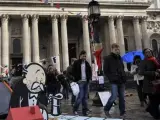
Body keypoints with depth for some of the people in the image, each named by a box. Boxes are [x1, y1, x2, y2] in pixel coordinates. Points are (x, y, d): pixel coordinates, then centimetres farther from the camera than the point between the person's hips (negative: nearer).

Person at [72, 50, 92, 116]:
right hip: (80, 82, -5)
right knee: (81, 96, -9)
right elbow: (73, 72, -2)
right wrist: (77, 79, -8)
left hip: (86, 81, 5)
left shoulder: (87, 63, 14)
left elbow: (90, 71, 20)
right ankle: (75, 109, 8)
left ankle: (85, 110, 14)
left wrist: (89, 78, 7)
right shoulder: (76, 63, -1)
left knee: (85, 96, 7)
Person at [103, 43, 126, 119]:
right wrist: (112, 78, -12)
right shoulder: (107, 59, -2)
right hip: (114, 82, -6)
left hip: (122, 81, 6)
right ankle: (106, 109, 13)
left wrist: (124, 77, 8)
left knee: (122, 97, 6)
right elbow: (105, 71, -5)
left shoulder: (119, 58, 16)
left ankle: (122, 113, 15)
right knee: (114, 96, -10)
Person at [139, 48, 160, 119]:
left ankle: (150, 109, 36)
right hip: (150, 84, -6)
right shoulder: (143, 62, -6)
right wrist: (154, 73, -21)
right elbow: (141, 72, -18)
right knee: (154, 100, 0)